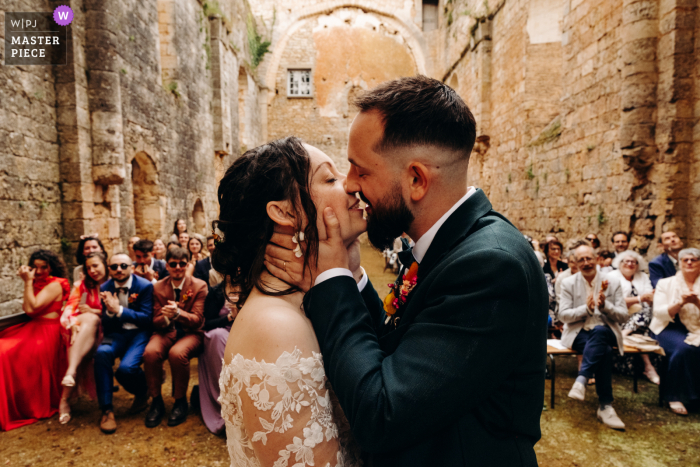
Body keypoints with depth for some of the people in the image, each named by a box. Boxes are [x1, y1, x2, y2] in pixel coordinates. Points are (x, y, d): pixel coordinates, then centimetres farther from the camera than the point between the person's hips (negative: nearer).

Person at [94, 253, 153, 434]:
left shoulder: (145, 286, -7)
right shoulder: (105, 288, 4)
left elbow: (146, 318, -13)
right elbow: (106, 325, 4)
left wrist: (119, 310, -22)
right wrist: (110, 311, -19)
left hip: (139, 333, -3)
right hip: (117, 333, 3)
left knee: (126, 368, -28)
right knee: (102, 352, -31)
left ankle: (142, 395, 10)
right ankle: (107, 409, -16)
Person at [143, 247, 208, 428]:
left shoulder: (199, 286, -2)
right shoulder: (158, 287, 8)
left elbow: (197, 320, -7)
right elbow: (156, 322, 5)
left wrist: (178, 313, -28)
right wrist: (166, 317, -20)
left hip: (190, 332, -3)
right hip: (166, 332, 3)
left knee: (177, 353, -34)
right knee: (150, 352, -30)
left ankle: (180, 401, -10)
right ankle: (156, 401, -8)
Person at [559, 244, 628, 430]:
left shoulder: (613, 283, 7)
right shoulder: (569, 283, 5)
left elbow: (624, 316, 2)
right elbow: (563, 315, -2)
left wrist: (604, 305, -18)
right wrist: (586, 308, -19)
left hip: (605, 332, 1)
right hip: (578, 333, -1)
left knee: (599, 331, -38)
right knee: (605, 351, -33)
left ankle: (581, 380, -39)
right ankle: (605, 406, -28)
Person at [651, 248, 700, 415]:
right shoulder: (665, 283, 8)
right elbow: (659, 313, -3)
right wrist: (681, 303, -18)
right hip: (670, 327, -1)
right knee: (683, 348, -33)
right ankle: (675, 396, -16)